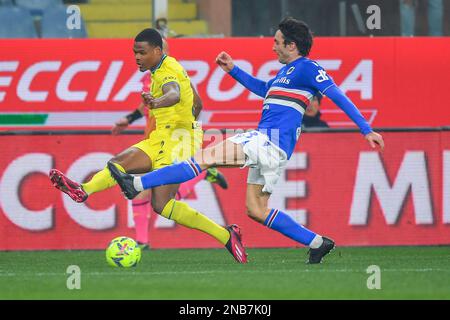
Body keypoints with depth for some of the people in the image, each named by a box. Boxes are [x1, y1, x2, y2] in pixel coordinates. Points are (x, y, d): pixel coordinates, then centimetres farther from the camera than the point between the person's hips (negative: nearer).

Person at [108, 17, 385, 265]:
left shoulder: (307, 68, -6)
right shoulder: (287, 71, 23)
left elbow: (339, 97, -9)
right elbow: (263, 89, 40)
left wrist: (366, 130, -14)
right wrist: (233, 69, 32)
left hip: (271, 142, -11)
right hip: (266, 143, 11)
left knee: (205, 157, -14)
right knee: (256, 210, 11)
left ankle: (136, 184, -17)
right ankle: (317, 243, 11)